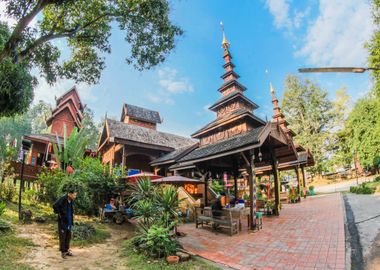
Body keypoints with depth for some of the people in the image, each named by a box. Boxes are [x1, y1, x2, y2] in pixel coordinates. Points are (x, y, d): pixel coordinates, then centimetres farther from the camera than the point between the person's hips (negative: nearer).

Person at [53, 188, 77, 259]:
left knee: (68, 236, 16)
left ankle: (67, 250, 30)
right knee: (62, 237, 4)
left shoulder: (71, 201, 3)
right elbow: (54, 206, -30)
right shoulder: (63, 199, -21)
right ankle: (63, 252, 18)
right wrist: (59, 213, -19)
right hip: (62, 221, -7)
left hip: (69, 222, 7)